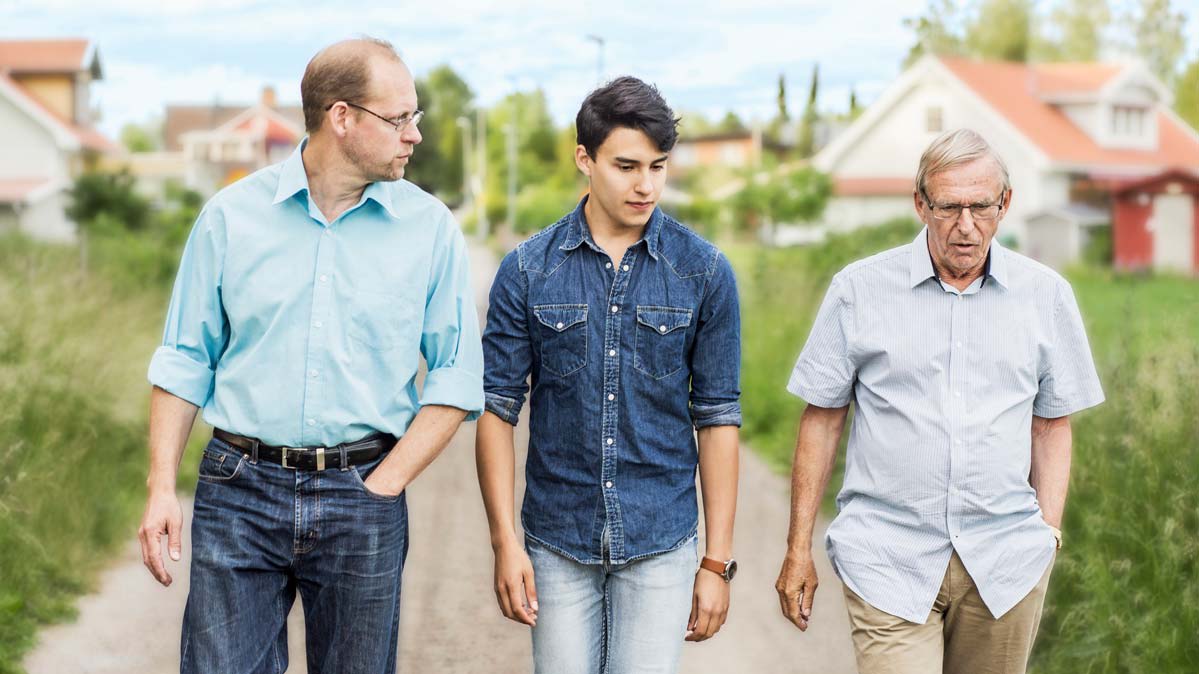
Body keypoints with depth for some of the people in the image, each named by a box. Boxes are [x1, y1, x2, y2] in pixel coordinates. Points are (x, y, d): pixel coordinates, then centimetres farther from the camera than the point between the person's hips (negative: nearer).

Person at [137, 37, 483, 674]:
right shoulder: (232, 215, 2)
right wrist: (161, 488, -2)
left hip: (362, 502, 1)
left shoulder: (429, 227, 2)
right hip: (238, 495, 0)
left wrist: (381, 487, -6)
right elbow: (184, 362, 6)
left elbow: (457, 379, 1)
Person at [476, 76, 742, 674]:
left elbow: (718, 418, 0)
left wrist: (718, 561, -2)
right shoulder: (528, 271, -2)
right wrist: (505, 541, -7)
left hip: (661, 544, 0)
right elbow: (497, 407, -1)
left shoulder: (705, 272, -2)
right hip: (557, 545, 1)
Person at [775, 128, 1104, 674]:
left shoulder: (1045, 295, 6)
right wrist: (798, 548, 3)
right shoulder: (858, 290, 0)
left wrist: (1049, 531, 5)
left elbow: (1051, 425, 13)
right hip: (888, 561, -2)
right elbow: (822, 419, 4)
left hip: (1004, 561, 2)